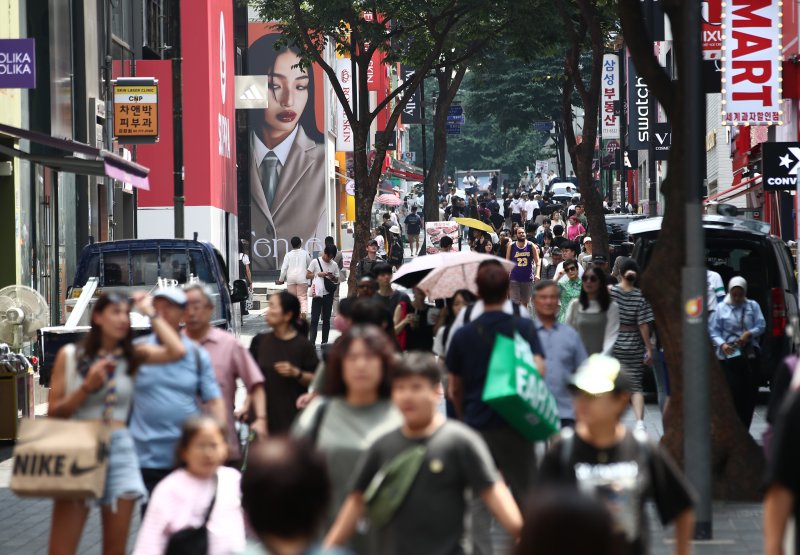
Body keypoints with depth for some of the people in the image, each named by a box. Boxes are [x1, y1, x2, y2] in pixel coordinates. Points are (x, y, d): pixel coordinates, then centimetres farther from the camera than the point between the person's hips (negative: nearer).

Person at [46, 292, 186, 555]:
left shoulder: (133, 356, 6)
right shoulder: (70, 355, 3)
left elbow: (177, 351, -12)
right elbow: (53, 413, 4)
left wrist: (150, 313, -2)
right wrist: (87, 387, -10)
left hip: (119, 449, 2)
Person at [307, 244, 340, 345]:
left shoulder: (334, 265, 7)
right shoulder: (315, 262, -2)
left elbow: (337, 280, 12)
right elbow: (307, 276, 0)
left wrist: (333, 277, -9)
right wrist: (319, 274, -12)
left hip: (328, 294, 3)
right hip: (317, 294, -3)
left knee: (326, 319, 8)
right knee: (314, 319, -5)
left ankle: (324, 341, 14)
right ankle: (312, 341, -6)